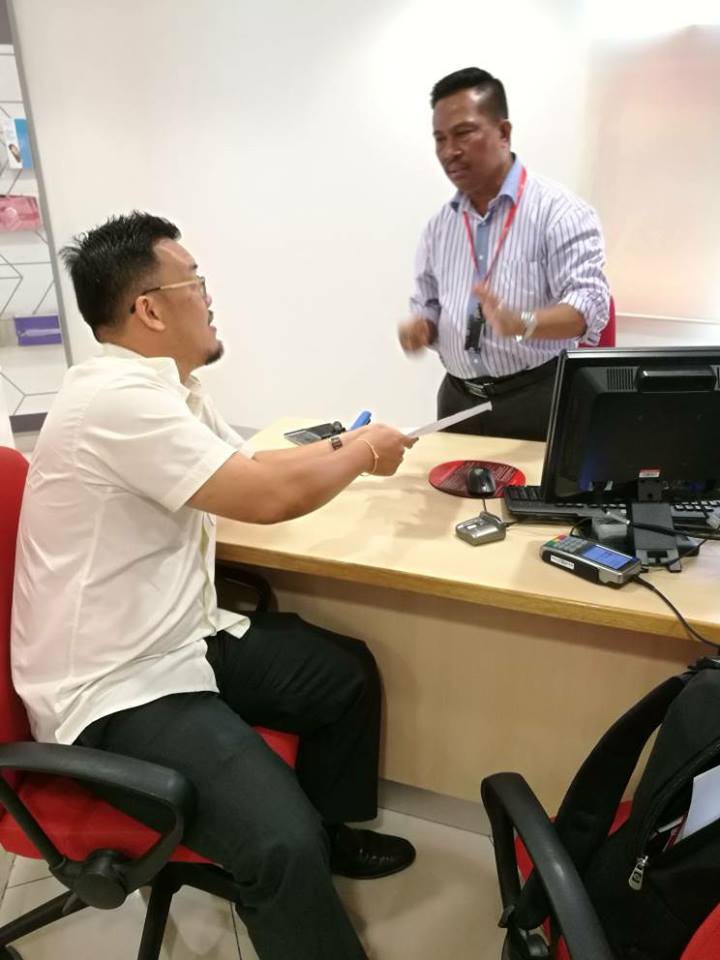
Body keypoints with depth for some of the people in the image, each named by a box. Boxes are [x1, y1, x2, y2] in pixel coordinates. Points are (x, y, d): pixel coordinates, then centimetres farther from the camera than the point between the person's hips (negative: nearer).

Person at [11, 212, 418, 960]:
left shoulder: (160, 385, 9)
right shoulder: (120, 395, -24)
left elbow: (247, 466, 17)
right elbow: (266, 496, -27)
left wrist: (346, 448, 3)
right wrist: (362, 452, -9)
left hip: (180, 641, 10)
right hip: (114, 690, -10)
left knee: (349, 672, 12)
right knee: (280, 843, -26)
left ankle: (329, 832, 35)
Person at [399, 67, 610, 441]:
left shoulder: (558, 209, -8)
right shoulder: (439, 225, 9)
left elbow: (589, 304, -17)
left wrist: (522, 323, -36)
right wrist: (420, 327, -7)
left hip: (538, 399, -4)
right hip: (458, 402, 5)